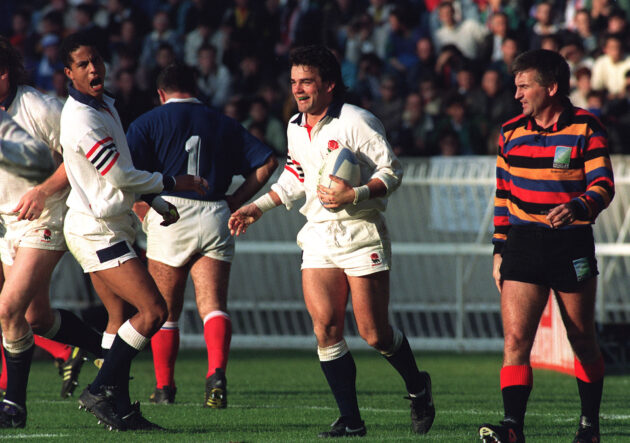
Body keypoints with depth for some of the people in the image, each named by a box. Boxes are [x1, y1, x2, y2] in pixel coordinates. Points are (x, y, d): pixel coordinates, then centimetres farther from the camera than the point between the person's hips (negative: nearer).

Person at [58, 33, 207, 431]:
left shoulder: (105, 105, 12)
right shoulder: (82, 118, -21)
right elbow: (119, 177, -19)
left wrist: (160, 203, 19)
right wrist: (173, 183, -8)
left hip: (109, 228, 10)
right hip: (96, 231, -10)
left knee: (121, 316, 10)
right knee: (153, 310, -14)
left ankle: (117, 406, 11)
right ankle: (101, 391, -10)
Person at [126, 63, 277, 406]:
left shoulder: (148, 123, 6)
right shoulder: (223, 124, 16)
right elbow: (266, 162, 10)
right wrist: (234, 201, 12)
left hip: (169, 218, -2)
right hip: (215, 218, 2)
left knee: (164, 312, 10)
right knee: (213, 305, -5)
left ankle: (164, 387, 15)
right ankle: (217, 372, -28)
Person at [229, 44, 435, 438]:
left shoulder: (356, 122, -12)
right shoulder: (295, 128, 9)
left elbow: (392, 171, -10)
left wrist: (353, 195, -23)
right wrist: (258, 207, 20)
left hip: (362, 232, -6)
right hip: (319, 234, 6)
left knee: (374, 333, -5)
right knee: (326, 328, -7)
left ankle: (418, 388, 23)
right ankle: (351, 420, -1)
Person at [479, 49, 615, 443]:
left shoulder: (586, 128, -4)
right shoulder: (511, 132, 9)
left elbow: (603, 185, -9)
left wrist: (578, 208, -30)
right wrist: (500, 250, 13)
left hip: (572, 244, -3)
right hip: (523, 243, 3)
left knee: (583, 342, 9)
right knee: (515, 339, -12)